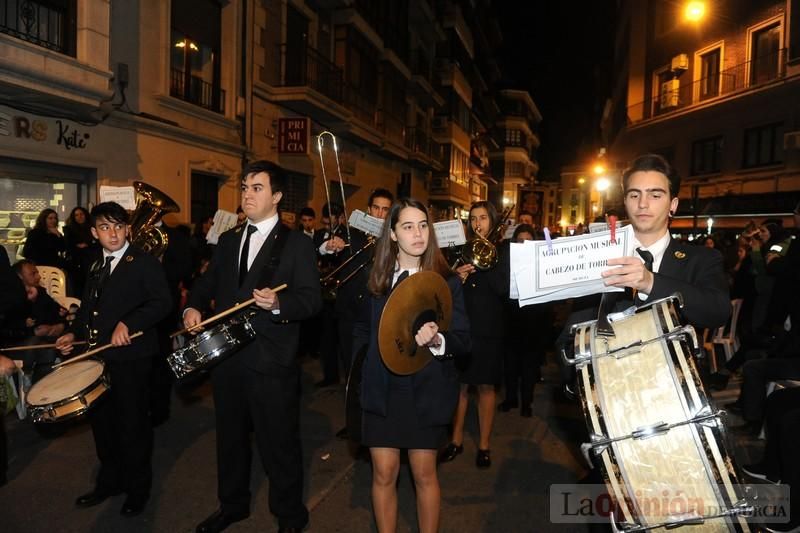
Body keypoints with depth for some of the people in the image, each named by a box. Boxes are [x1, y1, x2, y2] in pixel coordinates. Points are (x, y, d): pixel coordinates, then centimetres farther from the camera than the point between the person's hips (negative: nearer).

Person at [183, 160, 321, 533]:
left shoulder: (297, 244, -7)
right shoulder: (228, 240, 12)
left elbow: (312, 299, -14)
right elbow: (207, 284, 16)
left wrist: (278, 304, -32)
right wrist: (193, 307, -5)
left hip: (272, 363, -6)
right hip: (227, 357, 6)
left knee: (279, 443, 7)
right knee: (230, 437, 22)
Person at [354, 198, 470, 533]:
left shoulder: (446, 281, -6)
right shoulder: (376, 277, 2)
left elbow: (463, 341, -8)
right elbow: (362, 330, 13)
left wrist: (437, 339, -28)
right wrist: (357, 373, 7)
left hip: (426, 392, -2)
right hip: (381, 390, 2)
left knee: (424, 475, 12)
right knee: (383, 474, 10)